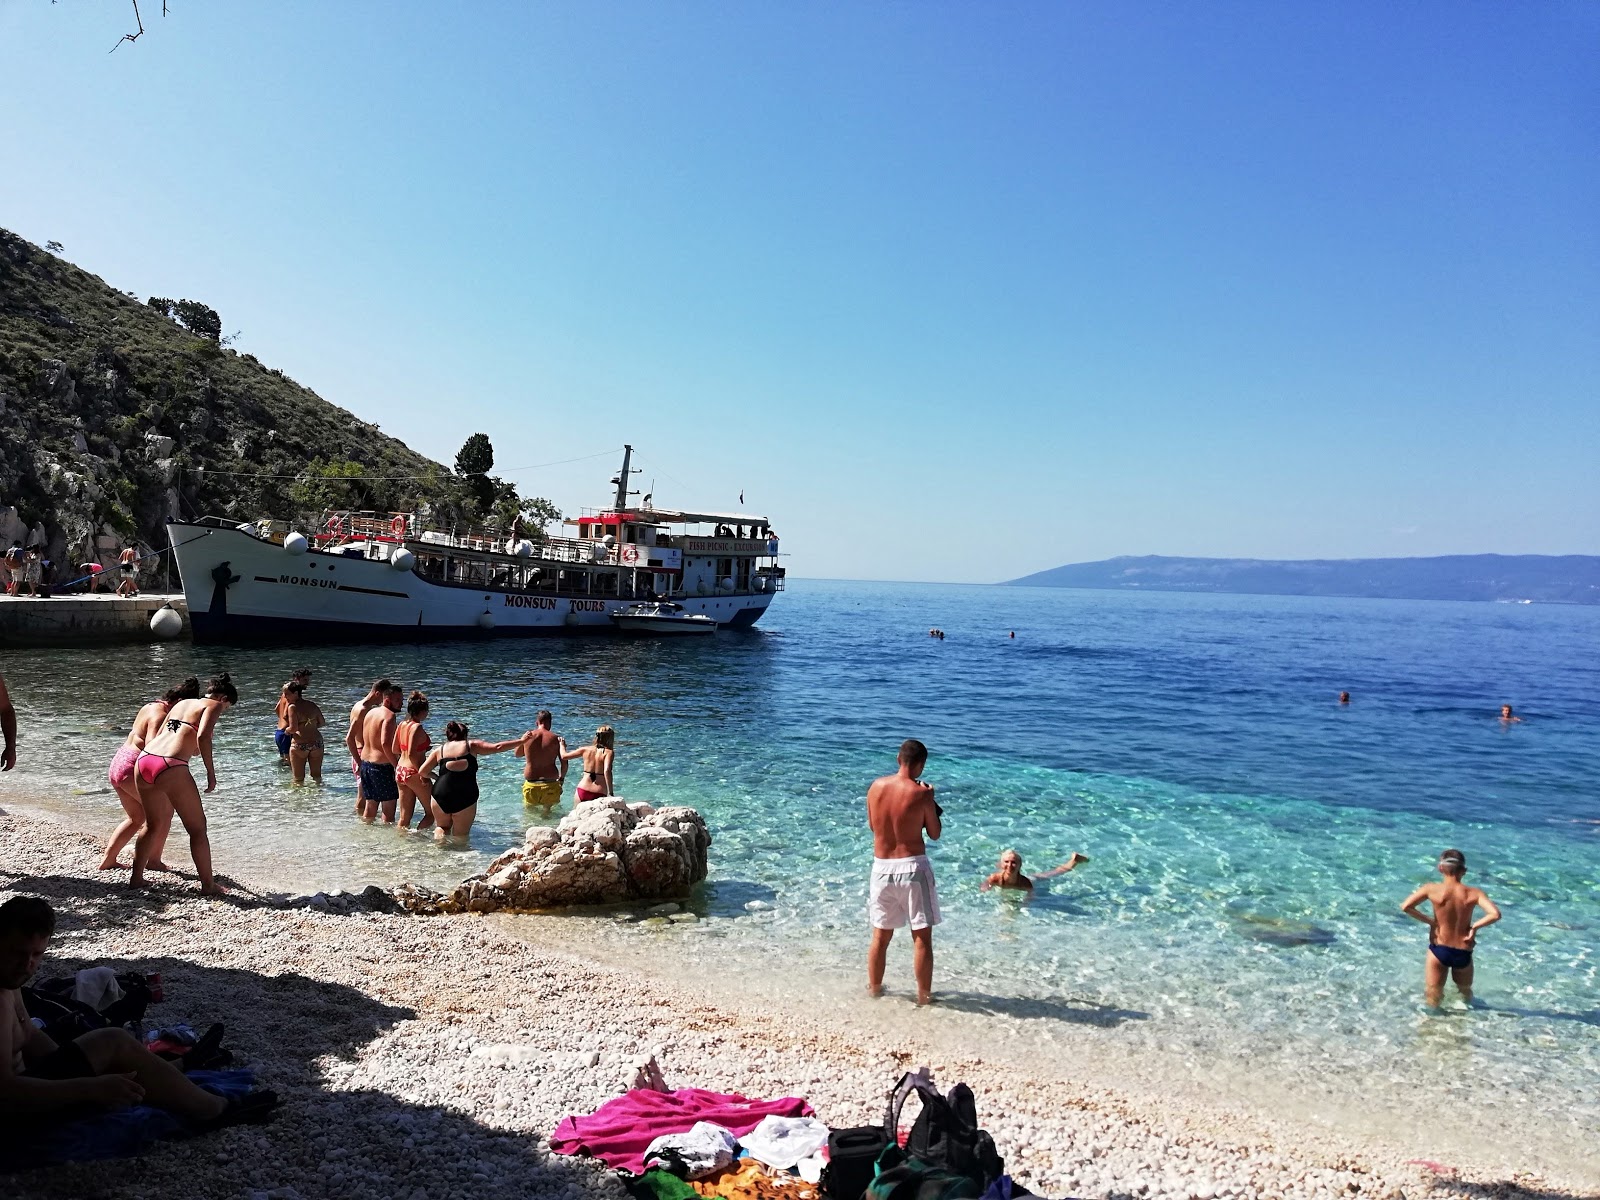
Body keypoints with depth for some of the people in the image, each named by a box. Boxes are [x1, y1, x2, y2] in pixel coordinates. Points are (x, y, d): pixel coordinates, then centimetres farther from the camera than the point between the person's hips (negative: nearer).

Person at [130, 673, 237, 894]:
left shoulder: (181, 704, 25)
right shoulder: (213, 706, 5)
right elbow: (203, 736, -13)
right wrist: (211, 772, -7)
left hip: (144, 760, 7)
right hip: (170, 768, -7)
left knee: (154, 825, 27)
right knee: (197, 828, 7)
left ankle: (136, 877, 35)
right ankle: (208, 885, 11)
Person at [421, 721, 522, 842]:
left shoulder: (439, 750, 13)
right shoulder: (471, 746, 6)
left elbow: (423, 771, 12)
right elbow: (497, 747, -3)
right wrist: (521, 741, 1)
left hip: (441, 795, 2)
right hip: (465, 797, -2)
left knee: (442, 826, 24)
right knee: (461, 835, 9)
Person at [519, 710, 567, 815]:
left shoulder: (527, 736, -3)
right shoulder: (555, 739, -6)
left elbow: (517, 753, 16)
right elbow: (564, 762, -4)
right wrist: (561, 778, 13)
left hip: (531, 785, 1)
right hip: (550, 784, -1)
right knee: (548, 810, 19)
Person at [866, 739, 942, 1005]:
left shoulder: (876, 786, -1)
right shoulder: (921, 793, -13)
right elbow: (935, 834, -2)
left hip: (882, 867, 4)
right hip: (912, 867, -4)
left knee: (880, 935, 18)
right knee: (922, 937, 8)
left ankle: (874, 988, 31)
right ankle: (924, 995, 16)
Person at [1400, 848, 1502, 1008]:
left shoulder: (1432, 889, -11)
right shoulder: (1473, 894, -9)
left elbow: (1405, 907, -18)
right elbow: (1495, 914, -21)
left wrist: (1429, 921, -6)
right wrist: (1475, 926, -8)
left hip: (1439, 949, -1)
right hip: (1463, 953, 2)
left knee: (1433, 998, 9)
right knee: (1465, 993, 27)